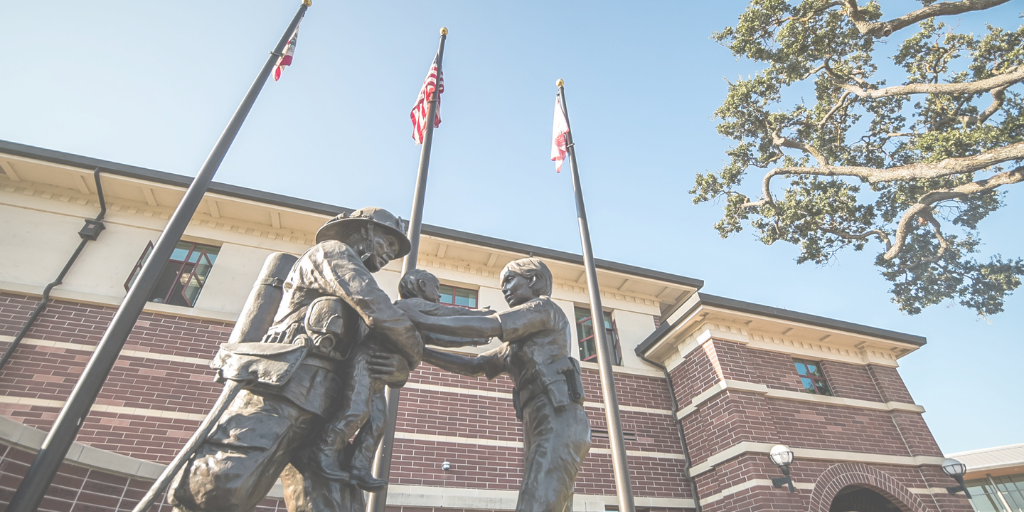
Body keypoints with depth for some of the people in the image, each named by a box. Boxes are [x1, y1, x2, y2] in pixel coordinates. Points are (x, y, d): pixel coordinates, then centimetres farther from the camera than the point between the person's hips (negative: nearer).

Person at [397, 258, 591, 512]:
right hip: (540, 431, 9)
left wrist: (421, 320, -5)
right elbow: (473, 366, 25)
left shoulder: (545, 308, 4)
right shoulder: (517, 342, 30)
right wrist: (419, 351, 16)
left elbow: (486, 326, -9)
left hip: (561, 425, -9)